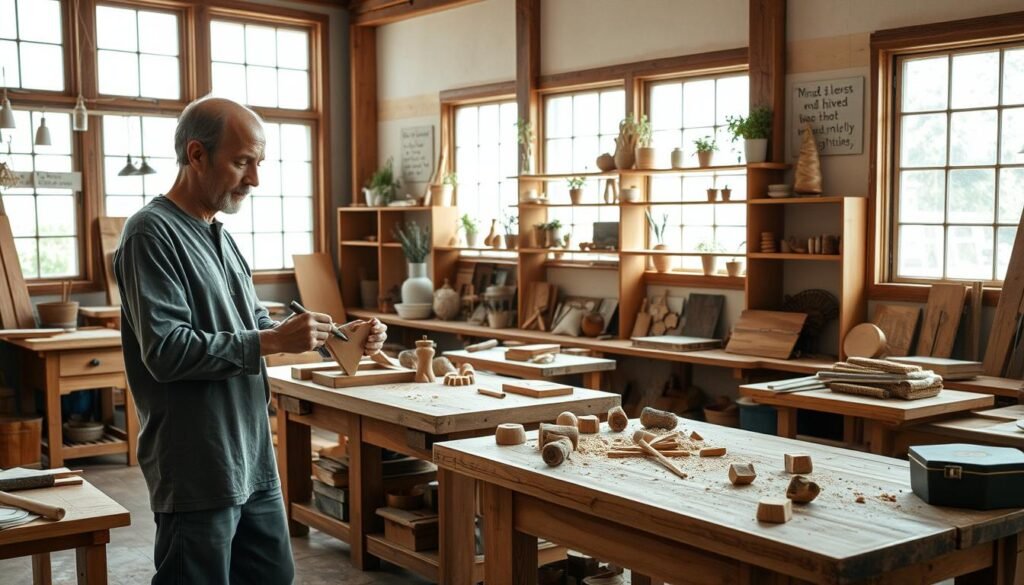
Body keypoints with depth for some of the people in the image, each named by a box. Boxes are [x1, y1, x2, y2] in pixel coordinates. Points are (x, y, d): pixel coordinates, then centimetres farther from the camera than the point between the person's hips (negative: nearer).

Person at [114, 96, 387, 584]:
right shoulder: (152, 233, -15)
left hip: (252, 461, 9)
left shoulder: (219, 236, 14)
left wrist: (335, 338, 4)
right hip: (198, 472, -9)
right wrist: (273, 341, -22)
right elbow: (166, 352, -23)